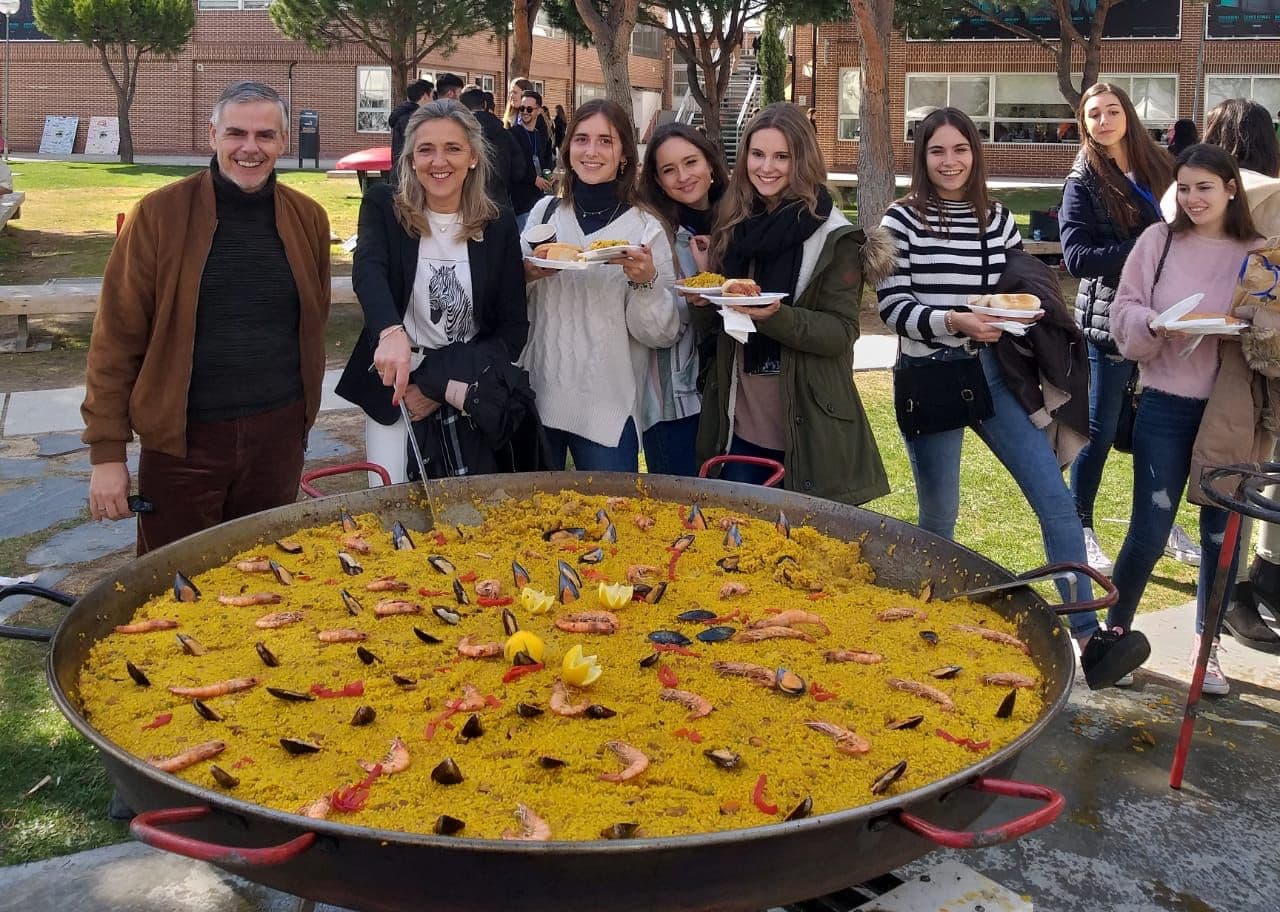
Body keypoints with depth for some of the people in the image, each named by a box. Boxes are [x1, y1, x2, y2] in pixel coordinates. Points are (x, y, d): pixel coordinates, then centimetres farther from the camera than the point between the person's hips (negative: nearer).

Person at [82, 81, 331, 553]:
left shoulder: (308, 218, 3)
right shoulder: (159, 214, -7)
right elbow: (117, 338, -5)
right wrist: (106, 452, -7)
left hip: (279, 436, 3)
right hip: (183, 442, -2)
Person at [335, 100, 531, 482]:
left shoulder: (499, 225, 0)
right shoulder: (383, 207, -3)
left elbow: (514, 329, -1)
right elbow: (368, 271, -24)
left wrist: (438, 383, -13)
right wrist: (391, 332, -47)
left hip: (469, 399, 1)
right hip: (393, 387, 0)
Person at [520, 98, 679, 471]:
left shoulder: (645, 227, -4)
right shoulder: (545, 211, 4)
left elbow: (663, 335, -5)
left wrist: (646, 281, -22)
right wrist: (525, 275, -8)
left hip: (608, 411, -2)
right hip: (538, 398, 3)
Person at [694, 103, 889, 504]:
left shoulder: (833, 236, -9)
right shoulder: (735, 226, 7)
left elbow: (842, 331, -13)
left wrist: (776, 317, -28)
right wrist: (704, 300, -8)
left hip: (806, 430, -5)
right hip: (738, 424, 5)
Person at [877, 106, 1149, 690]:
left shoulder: (997, 219, 7)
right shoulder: (902, 220, -4)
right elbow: (893, 307, -10)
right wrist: (955, 321, -25)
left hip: (993, 373, 3)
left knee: (1056, 500, -8)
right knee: (939, 515, 9)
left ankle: (1088, 639, -7)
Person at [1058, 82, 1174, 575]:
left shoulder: (1158, 166, 8)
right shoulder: (1084, 181, -5)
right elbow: (1076, 256, -14)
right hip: (1112, 318, -5)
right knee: (1102, 429, 3)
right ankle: (1081, 529, 17)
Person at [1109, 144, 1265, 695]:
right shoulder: (1159, 240, 0)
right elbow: (1124, 313, 1)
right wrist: (1156, 325, -19)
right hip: (1167, 406, -1)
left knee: (1222, 531, 10)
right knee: (1149, 532, 3)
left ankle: (1206, 645, 27)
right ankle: (1115, 631, 24)